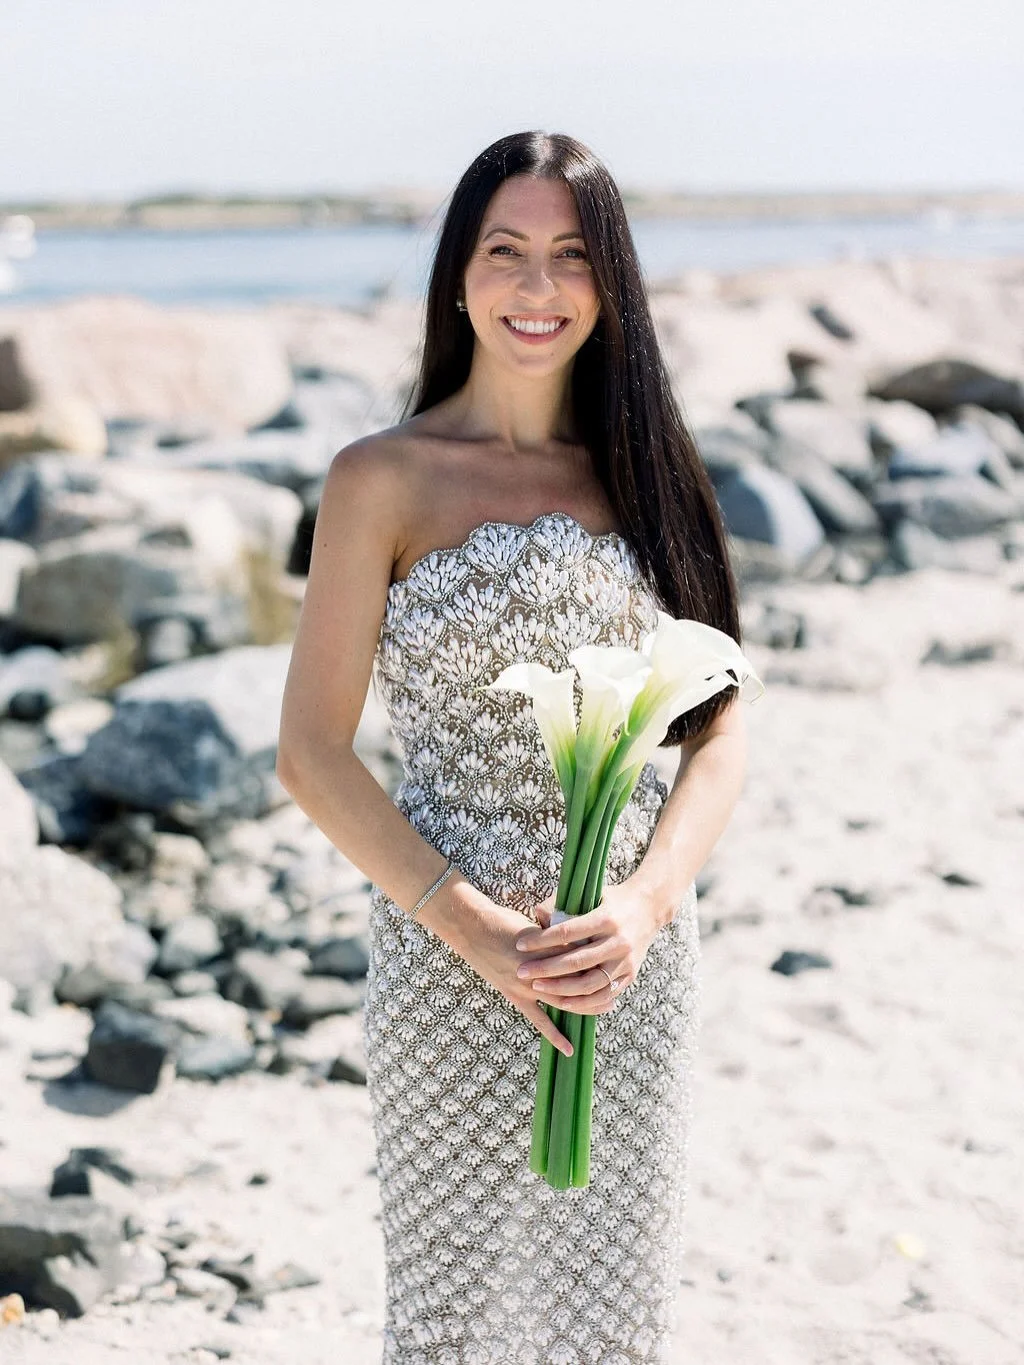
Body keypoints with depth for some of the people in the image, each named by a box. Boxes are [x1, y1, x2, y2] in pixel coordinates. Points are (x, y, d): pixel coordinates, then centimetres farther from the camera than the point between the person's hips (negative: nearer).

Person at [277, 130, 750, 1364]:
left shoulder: (645, 470, 7)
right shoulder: (382, 481, -4)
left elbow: (718, 733, 5)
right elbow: (312, 752, -6)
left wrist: (647, 901, -12)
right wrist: (468, 924, -16)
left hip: (636, 965, 3)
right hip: (446, 962, -3)